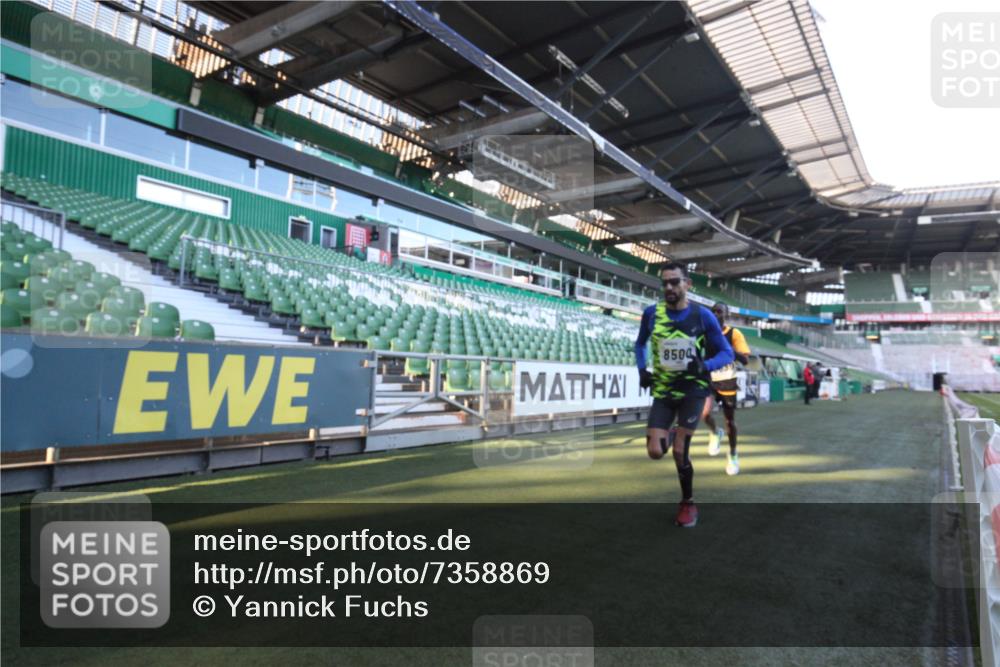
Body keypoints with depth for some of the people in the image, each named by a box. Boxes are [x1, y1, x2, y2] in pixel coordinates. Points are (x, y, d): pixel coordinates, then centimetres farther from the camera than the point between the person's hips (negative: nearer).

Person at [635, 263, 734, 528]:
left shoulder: (703, 315, -11)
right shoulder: (651, 313, -6)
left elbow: (727, 353, -4)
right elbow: (640, 344, 13)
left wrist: (705, 366, -23)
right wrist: (642, 369, -3)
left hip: (693, 389, -2)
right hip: (663, 390, 2)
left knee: (680, 452, -4)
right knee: (655, 452, -7)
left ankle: (688, 503, 21)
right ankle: (666, 438, 32)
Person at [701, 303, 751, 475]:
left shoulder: (734, 333, -8)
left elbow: (745, 360, -14)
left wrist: (729, 348, -29)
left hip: (727, 382, -1)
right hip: (708, 380, 1)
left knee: (730, 421, 9)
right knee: (705, 414, -21)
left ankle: (733, 455, 30)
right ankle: (715, 433, 13)